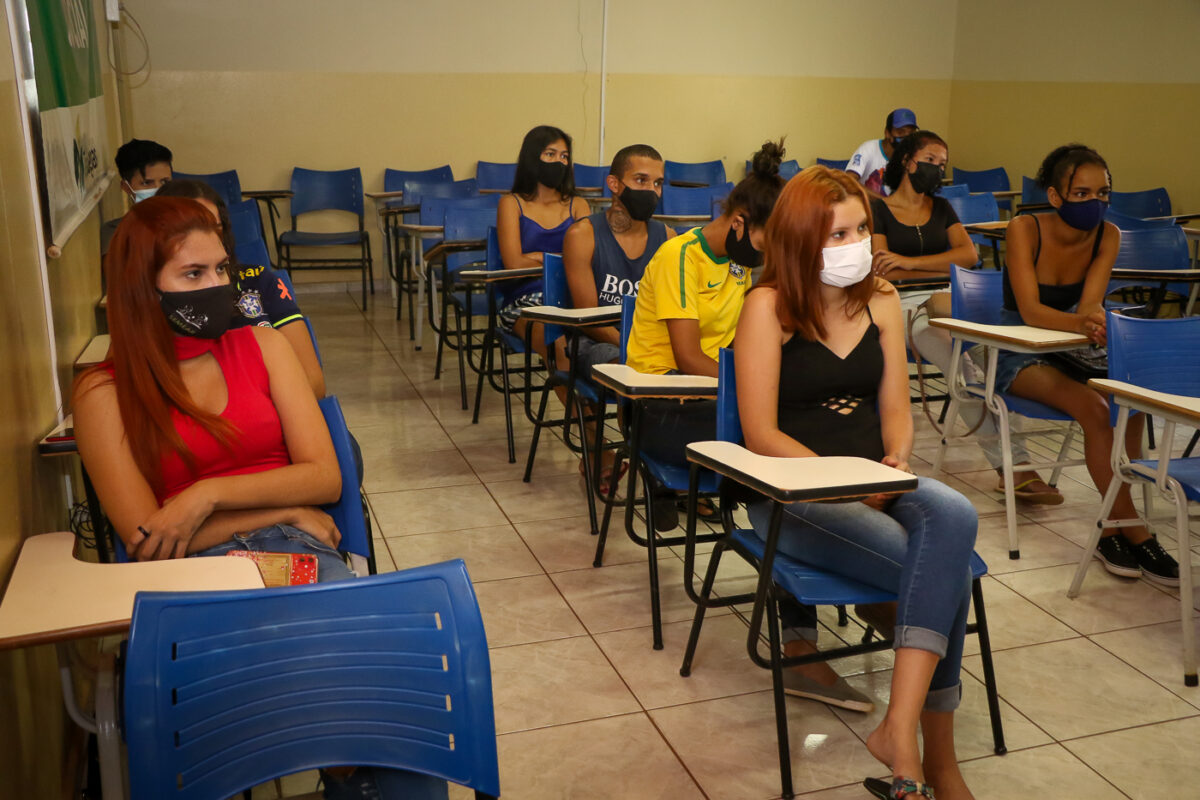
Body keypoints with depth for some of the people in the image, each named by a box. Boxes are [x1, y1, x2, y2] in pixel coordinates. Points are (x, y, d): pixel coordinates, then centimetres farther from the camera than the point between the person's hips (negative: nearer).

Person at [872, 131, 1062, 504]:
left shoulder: (942, 208, 23)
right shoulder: (878, 209, 10)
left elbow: (969, 254, 5)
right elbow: (884, 272, -3)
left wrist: (910, 261, -7)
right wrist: (942, 266, -2)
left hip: (942, 299, 4)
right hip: (901, 305, -4)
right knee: (962, 367, -31)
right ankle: (1013, 463, -34)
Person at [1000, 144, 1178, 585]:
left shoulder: (1107, 235, -3)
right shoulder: (1025, 229, -15)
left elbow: (1089, 304, -16)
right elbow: (1029, 311, -25)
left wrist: (1094, 317, -40)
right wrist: (1080, 323, -43)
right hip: (1021, 355, -4)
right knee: (1094, 407, -30)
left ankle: (1112, 527, -16)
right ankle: (1134, 532, -21)